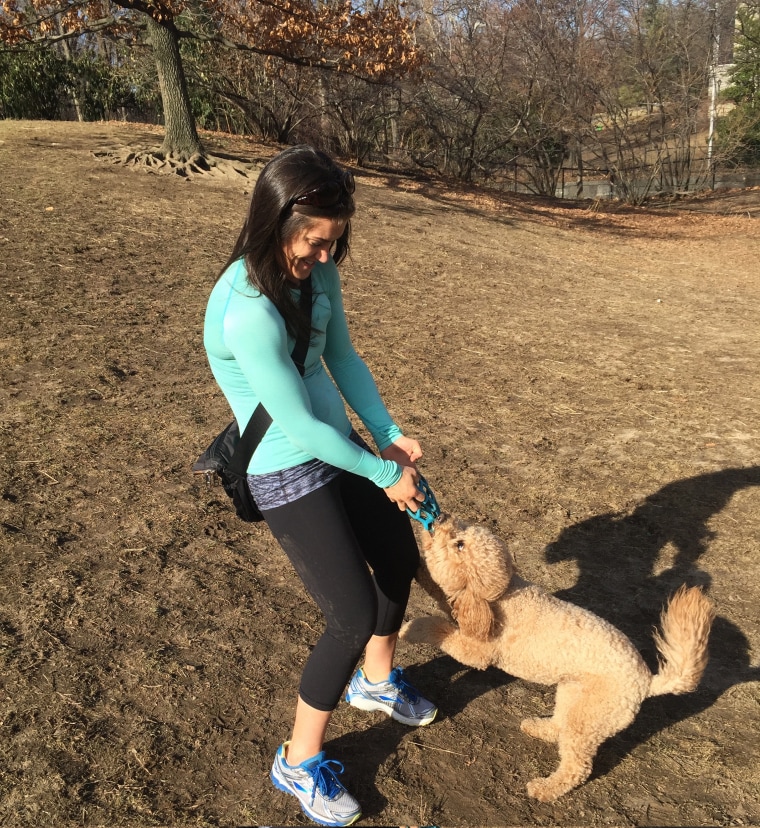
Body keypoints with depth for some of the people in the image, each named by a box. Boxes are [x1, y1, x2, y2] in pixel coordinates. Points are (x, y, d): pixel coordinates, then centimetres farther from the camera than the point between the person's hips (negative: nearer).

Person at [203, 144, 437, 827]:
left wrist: (388, 436, -3)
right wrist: (385, 473, -13)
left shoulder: (316, 273, -5)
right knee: (355, 616, -7)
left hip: (339, 448, 9)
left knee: (401, 559, 19)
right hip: (287, 475, -8)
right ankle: (299, 761, 22)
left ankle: (375, 681, 49)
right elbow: (298, 426, -24)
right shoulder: (248, 310, -29)